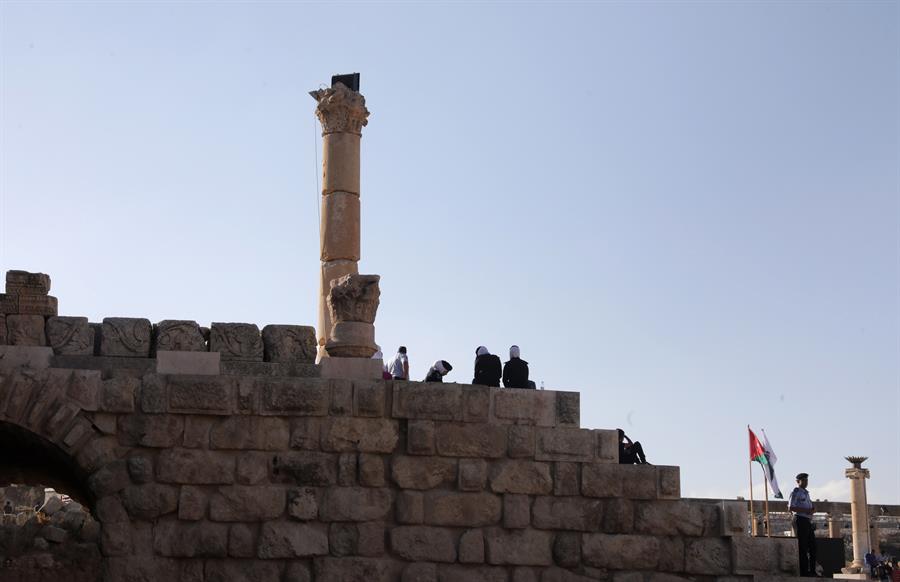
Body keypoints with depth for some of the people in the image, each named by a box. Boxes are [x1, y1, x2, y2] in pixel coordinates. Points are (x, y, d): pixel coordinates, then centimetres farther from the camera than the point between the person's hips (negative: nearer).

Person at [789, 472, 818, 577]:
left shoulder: (806, 493, 21)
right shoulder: (796, 492, -5)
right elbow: (791, 507, -14)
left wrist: (812, 509, 8)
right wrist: (806, 510, -19)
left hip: (808, 521, 9)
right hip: (800, 520, -9)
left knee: (812, 546, 8)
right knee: (803, 548, -7)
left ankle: (812, 570, 13)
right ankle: (804, 571, -6)